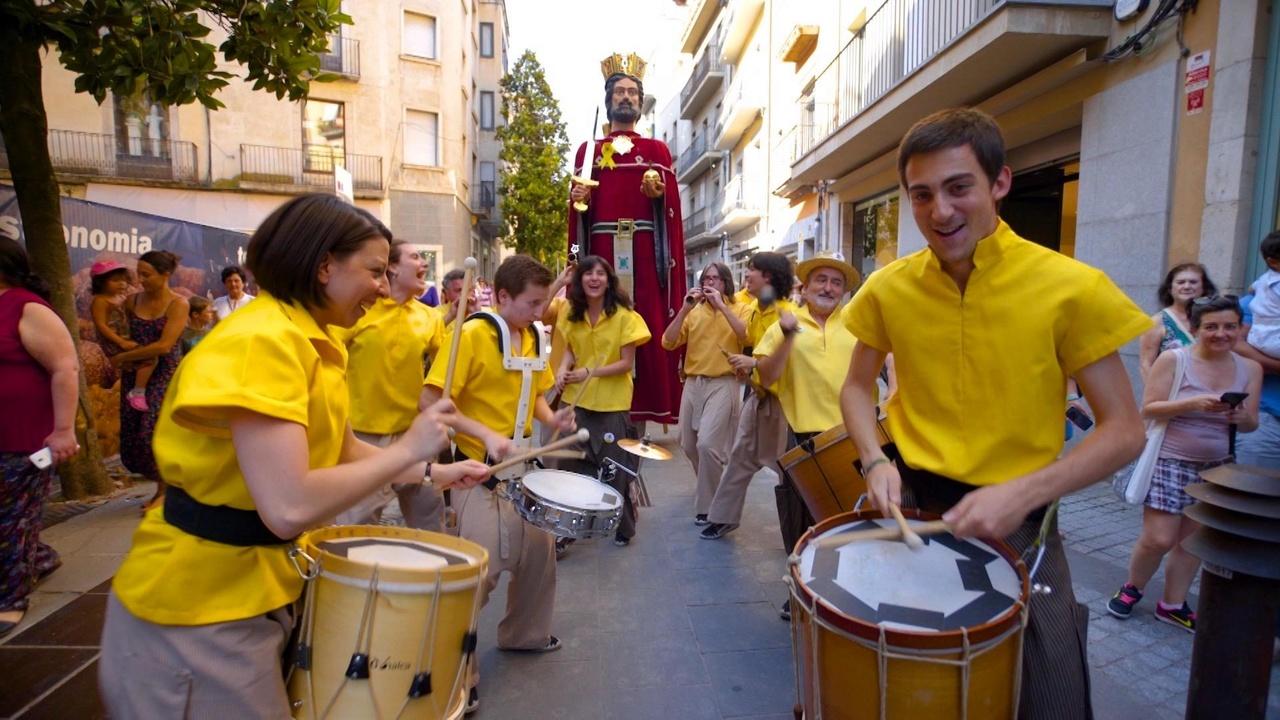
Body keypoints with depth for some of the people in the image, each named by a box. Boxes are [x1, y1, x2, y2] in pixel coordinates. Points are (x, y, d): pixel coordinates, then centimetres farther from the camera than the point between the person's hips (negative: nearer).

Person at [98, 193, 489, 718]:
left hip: (260, 585, 9)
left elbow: (342, 453, 15)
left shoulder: (314, 342, 5)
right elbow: (290, 508, -33)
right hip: (198, 602, -9)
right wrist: (408, 449, -24)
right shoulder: (261, 340, -26)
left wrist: (432, 472, 8)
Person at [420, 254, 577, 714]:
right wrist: (486, 435, -28)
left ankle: (523, 634, 41)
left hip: (522, 467, 8)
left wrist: (552, 418, -3)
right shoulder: (472, 334, -17)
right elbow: (430, 401, -20)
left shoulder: (533, 337, 5)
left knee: (540, 550, 17)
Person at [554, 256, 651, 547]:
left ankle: (624, 527, 29)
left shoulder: (624, 315, -12)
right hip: (577, 400, 4)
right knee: (570, 465, 9)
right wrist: (563, 368, -10)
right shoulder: (570, 313, 2)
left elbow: (626, 363, -13)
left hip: (612, 404, -4)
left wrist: (588, 373, -21)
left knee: (614, 469, 8)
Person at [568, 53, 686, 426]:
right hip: (602, 249, 1)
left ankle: (641, 414, -2)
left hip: (645, 251, -1)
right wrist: (578, 198, -7)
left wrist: (659, 193, -14)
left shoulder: (657, 150, 15)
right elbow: (580, 209, 14)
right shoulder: (588, 150, 17)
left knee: (646, 323, -6)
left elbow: (670, 205, 6)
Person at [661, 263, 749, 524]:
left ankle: (707, 506, 0)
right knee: (689, 445, 13)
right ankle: (710, 488, 41)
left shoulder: (738, 309, 2)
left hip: (723, 384, -5)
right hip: (692, 383, 5)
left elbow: (747, 336, -18)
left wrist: (722, 305, -17)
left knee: (707, 443, -17)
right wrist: (684, 309, -10)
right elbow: (668, 342, -1)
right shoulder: (693, 312, 10)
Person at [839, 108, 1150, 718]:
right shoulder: (887, 289, -4)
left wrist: (1023, 494, -21)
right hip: (908, 505, 2)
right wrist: (875, 460, -9)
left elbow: (1124, 431, -8)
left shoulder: (1071, 288, -12)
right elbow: (857, 388, 9)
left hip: (1018, 523, -2)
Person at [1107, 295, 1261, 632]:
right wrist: (1194, 404, -26)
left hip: (1217, 468, 5)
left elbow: (1252, 423, 6)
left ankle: (1172, 604, 26)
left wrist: (1241, 417, -17)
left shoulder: (1250, 369, 4)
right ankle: (1131, 589, 20)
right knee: (1159, 539, -6)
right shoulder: (1173, 359, -9)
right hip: (1170, 462, -4)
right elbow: (1148, 409, -12)